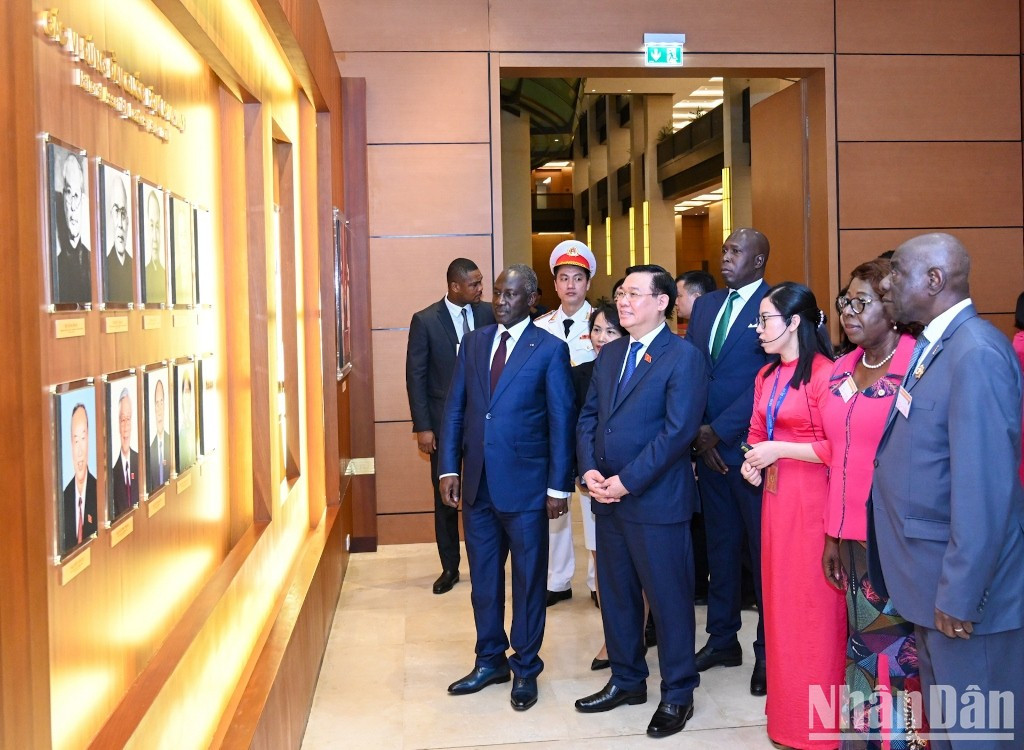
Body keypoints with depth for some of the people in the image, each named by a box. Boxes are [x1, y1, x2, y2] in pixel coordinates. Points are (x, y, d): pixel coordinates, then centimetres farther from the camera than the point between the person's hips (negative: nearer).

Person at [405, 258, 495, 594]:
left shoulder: (488, 314, 0)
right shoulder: (425, 320, -5)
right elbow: (415, 376, -4)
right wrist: (422, 427, -8)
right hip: (444, 422, -1)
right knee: (445, 496, 9)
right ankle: (449, 566, 22)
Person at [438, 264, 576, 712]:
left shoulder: (550, 349, -5)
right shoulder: (473, 341, 8)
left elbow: (562, 421, -6)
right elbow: (454, 408, 8)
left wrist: (558, 486, -8)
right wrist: (448, 468, 1)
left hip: (525, 485, -4)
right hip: (477, 484, 4)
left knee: (527, 580, 8)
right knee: (483, 578, 14)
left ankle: (526, 668, 23)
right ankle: (490, 661, 30)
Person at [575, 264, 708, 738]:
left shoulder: (683, 357, -10)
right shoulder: (610, 354, 12)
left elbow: (678, 431, -17)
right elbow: (589, 417, 12)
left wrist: (626, 481, -18)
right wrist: (589, 469, -5)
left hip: (657, 502, -7)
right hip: (608, 499, 7)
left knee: (669, 600, 5)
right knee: (616, 594, 16)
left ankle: (677, 694, 21)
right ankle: (626, 680, 33)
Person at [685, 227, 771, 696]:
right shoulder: (705, 305, 13)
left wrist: (718, 431, -15)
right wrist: (698, 433, -3)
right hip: (708, 447, 6)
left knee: (763, 549, 5)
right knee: (720, 546, 15)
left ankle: (768, 651, 17)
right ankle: (722, 639, 27)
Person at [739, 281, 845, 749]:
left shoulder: (825, 373, -14)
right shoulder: (767, 376, 11)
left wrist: (779, 450, -16)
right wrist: (753, 459, 1)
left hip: (814, 500, -8)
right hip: (776, 498, 8)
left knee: (814, 605, 1)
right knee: (780, 602, 14)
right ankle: (786, 711, 29)